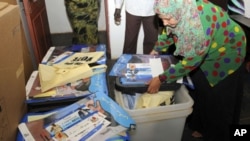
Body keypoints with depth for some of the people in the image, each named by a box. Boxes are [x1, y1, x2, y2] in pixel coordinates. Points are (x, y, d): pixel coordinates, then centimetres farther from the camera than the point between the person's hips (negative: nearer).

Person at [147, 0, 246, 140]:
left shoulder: (203, 20, -40)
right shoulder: (182, 12, -19)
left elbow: (193, 59, -36)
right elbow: (171, 32, 4)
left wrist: (161, 79, -34)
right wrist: (156, 50, 8)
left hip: (227, 53, -6)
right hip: (201, 52, 6)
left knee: (217, 98, 5)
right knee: (201, 89, 15)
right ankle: (202, 127, 37)